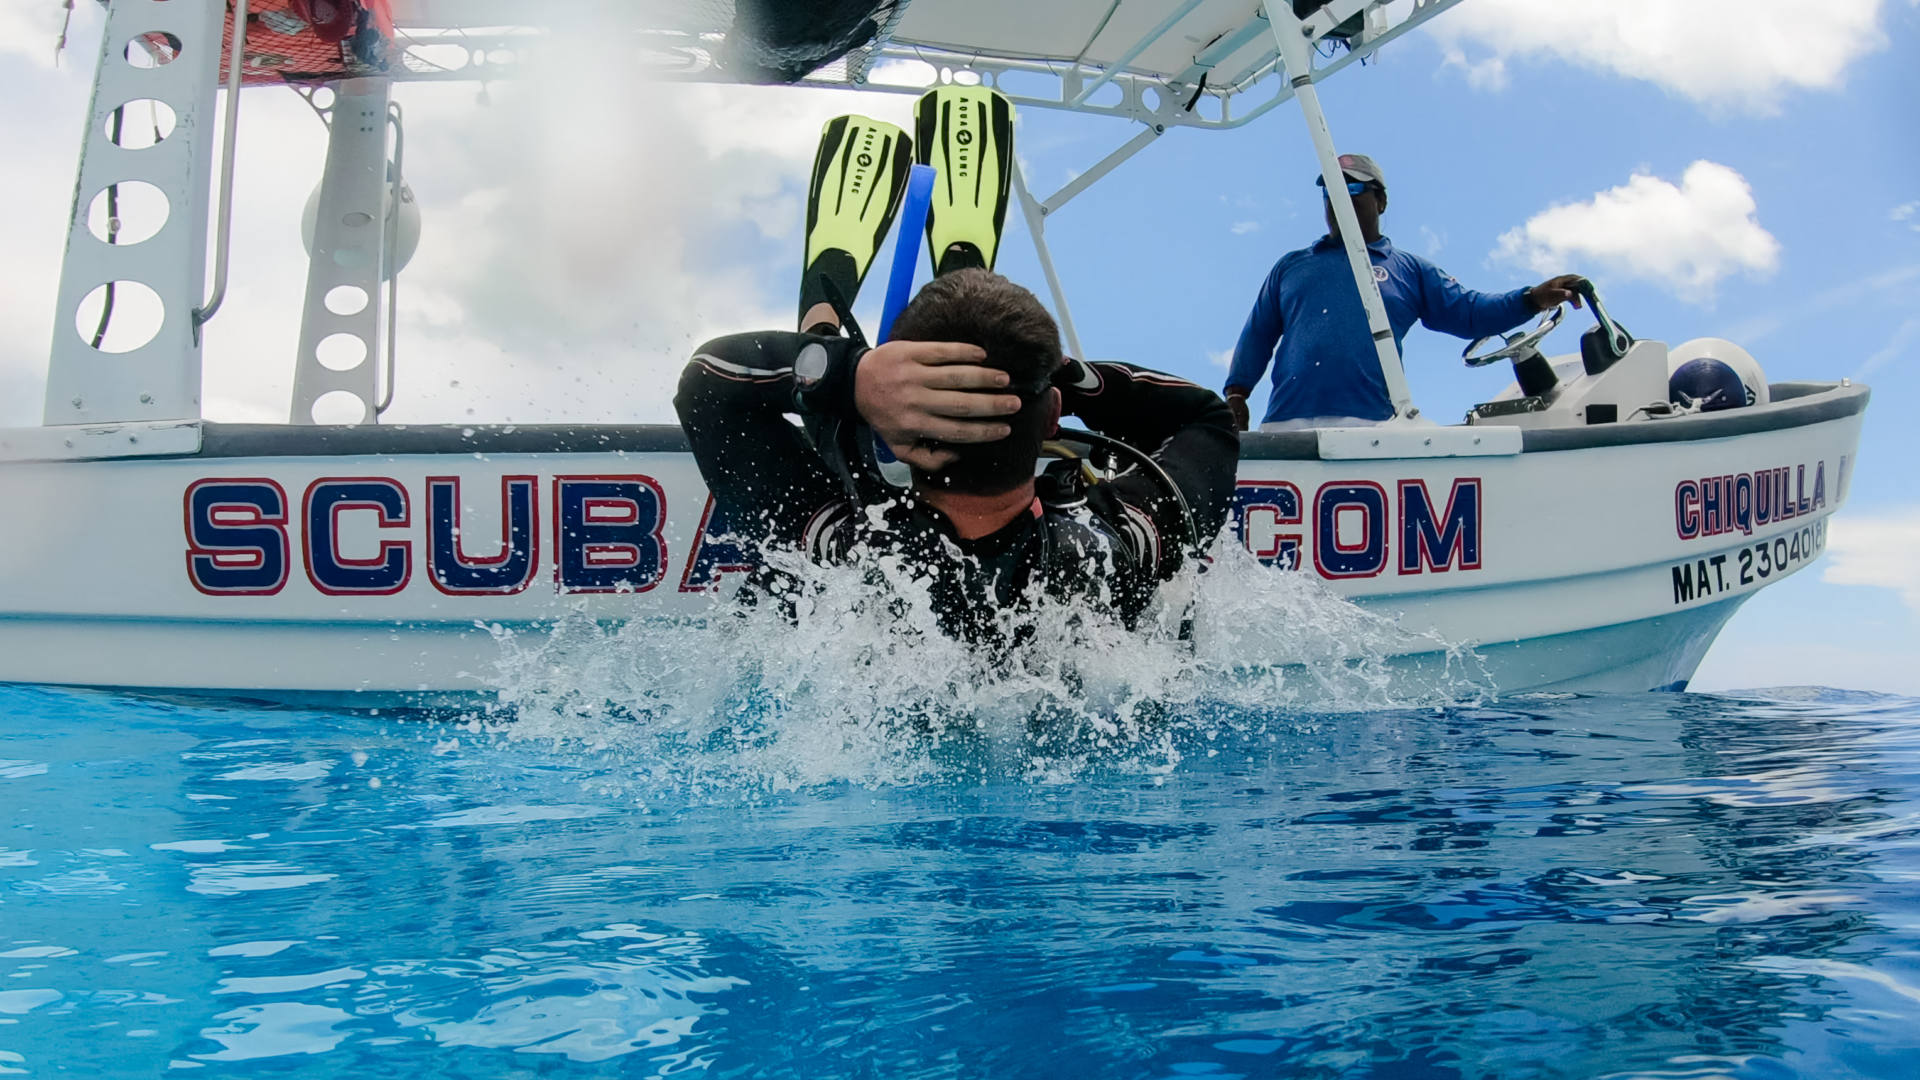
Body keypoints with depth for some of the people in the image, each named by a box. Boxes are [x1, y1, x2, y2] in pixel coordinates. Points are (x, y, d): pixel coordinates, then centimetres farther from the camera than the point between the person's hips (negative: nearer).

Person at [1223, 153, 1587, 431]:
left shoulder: (1408, 270, 21)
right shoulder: (1290, 267, 26)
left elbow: (1469, 311, 12)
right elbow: (1257, 335, 22)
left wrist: (1533, 299, -3)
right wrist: (1237, 391, 6)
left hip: (1370, 425, -1)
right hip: (1287, 423, 2)